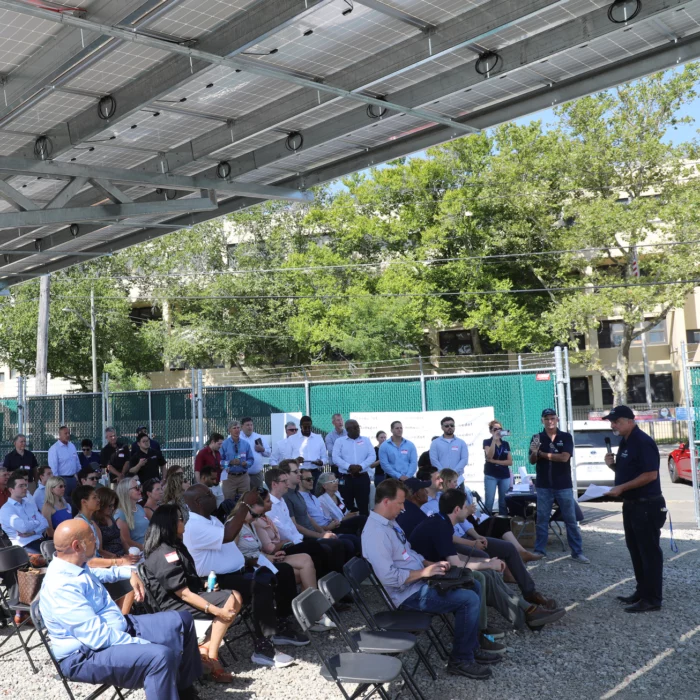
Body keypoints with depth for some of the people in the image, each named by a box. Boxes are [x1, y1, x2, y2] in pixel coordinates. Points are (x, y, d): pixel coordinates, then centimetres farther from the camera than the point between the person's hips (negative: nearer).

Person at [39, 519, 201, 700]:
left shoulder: (75, 566, 4)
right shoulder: (60, 586, -28)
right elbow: (98, 636, -31)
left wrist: (128, 572, 26)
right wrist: (146, 645, -28)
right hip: (88, 655, -11)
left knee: (182, 620, 11)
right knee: (161, 656, -35)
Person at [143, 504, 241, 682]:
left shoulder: (174, 546, 12)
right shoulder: (165, 555, -20)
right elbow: (184, 594, -23)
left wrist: (204, 585, 3)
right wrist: (216, 611, -25)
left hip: (181, 600, 10)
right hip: (175, 605, -10)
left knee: (233, 596, 1)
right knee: (232, 601, -18)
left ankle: (205, 648, -5)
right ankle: (211, 656, -12)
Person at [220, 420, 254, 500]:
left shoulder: (246, 444, 7)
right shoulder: (224, 444, -3)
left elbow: (251, 460, 10)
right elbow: (220, 461, -4)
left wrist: (246, 463, -11)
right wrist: (230, 462, -18)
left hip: (243, 477, 3)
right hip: (229, 477, -3)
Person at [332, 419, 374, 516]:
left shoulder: (366, 440, 12)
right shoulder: (340, 441, 6)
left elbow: (372, 456, 2)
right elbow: (336, 458, -5)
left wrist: (361, 466, -14)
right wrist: (349, 467, -18)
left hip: (362, 477, 1)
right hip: (345, 478, -1)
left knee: (363, 505, 2)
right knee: (347, 506, 2)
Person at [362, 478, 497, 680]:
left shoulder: (390, 522, 8)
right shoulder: (375, 532, -25)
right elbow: (389, 577, -30)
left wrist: (431, 564, 3)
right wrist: (424, 572, -21)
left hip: (419, 581, 10)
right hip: (410, 593, -10)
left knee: (473, 586, 13)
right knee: (469, 599, -17)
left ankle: (471, 647, 22)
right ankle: (461, 660, -1)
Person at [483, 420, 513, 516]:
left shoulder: (506, 444, 12)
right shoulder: (487, 442, 2)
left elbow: (510, 462, 4)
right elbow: (489, 456, -18)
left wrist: (495, 461, -8)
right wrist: (494, 440, -22)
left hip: (505, 476, 4)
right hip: (491, 476, -4)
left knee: (504, 503, 5)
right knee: (489, 502, -10)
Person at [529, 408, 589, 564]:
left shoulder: (566, 437, 0)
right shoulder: (537, 438, 4)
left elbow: (564, 457, -14)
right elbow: (532, 461, -1)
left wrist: (542, 454, -8)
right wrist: (534, 452, -24)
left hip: (563, 485, -1)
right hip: (544, 486, 1)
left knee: (571, 520, 3)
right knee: (541, 519, 6)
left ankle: (577, 552, 9)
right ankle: (539, 551, 15)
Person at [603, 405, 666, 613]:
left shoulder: (643, 442, -17)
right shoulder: (625, 442, 13)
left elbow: (650, 474, -23)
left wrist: (621, 488, -21)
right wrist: (613, 465, 1)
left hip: (647, 506, -10)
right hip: (631, 505, 10)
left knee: (649, 552, -3)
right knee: (636, 550, 16)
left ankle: (652, 599, 4)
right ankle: (642, 592, 27)